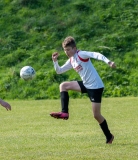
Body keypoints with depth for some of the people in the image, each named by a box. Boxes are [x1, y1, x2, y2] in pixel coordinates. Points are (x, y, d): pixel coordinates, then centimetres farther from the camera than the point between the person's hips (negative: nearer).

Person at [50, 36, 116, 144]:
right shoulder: (71, 61, 13)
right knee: (63, 85, 1)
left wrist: (108, 62, -43)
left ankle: (109, 137, 12)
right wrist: (55, 61, 3)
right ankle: (65, 113, -5)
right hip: (86, 85, 8)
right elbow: (59, 71, 21)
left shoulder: (81, 54, -13)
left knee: (96, 115, -5)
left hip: (96, 86, -8)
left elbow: (96, 55, -27)